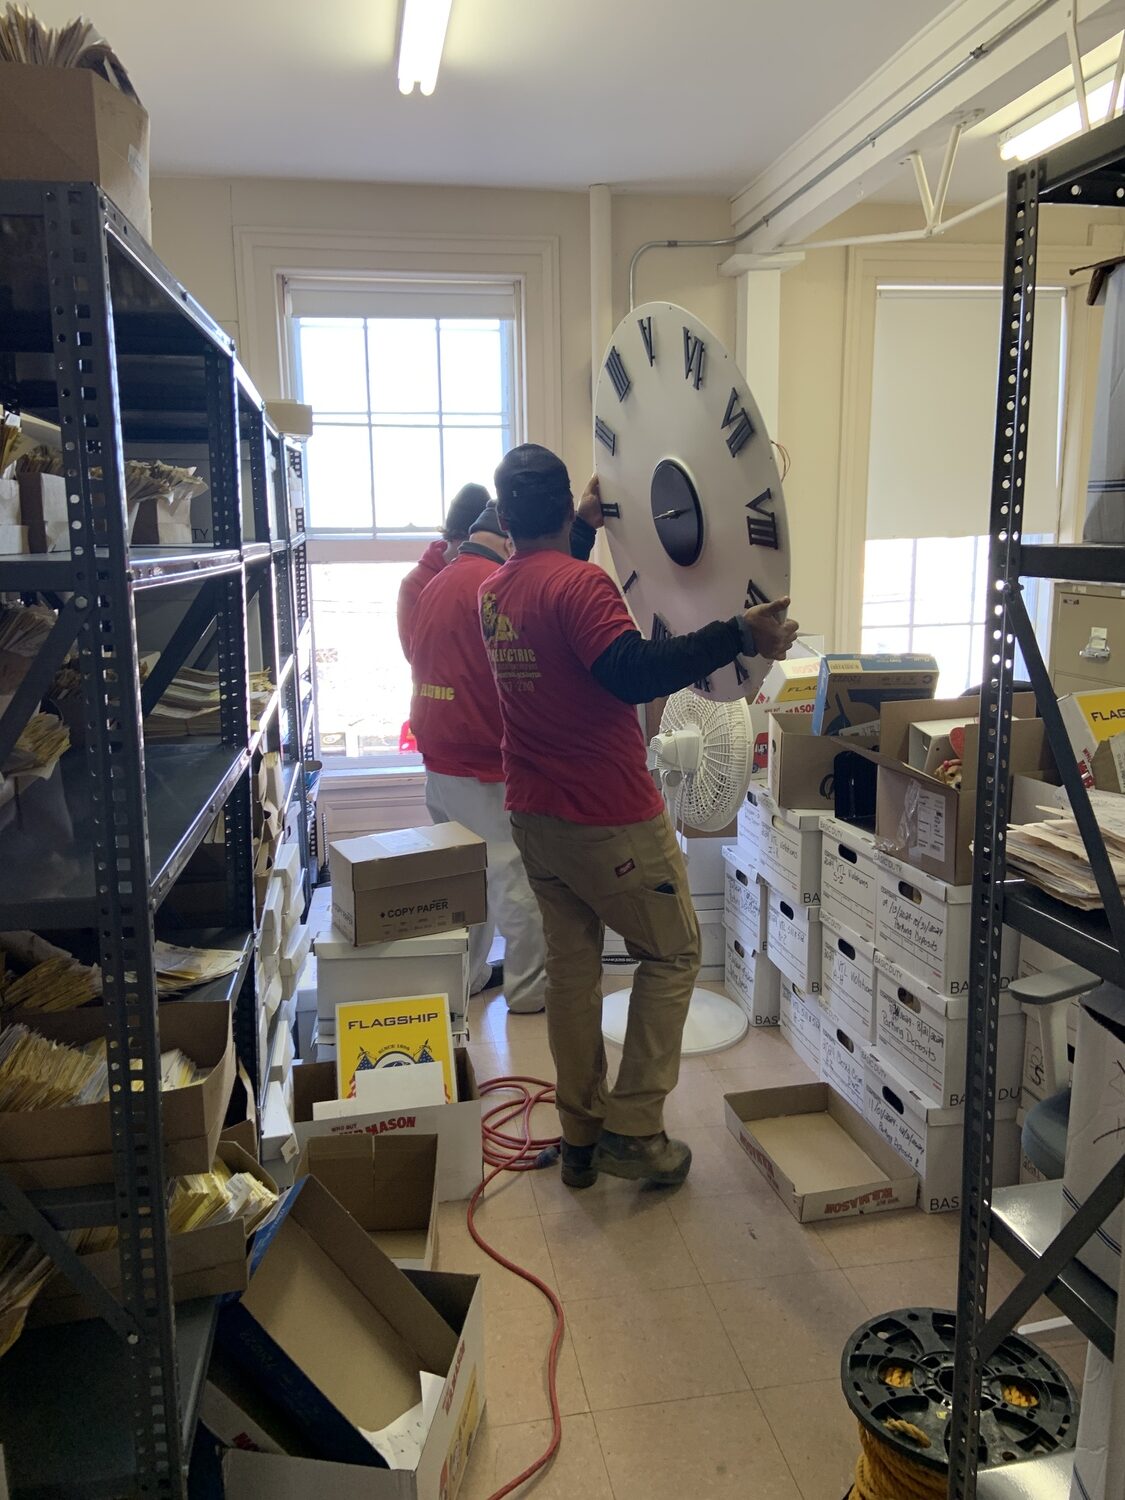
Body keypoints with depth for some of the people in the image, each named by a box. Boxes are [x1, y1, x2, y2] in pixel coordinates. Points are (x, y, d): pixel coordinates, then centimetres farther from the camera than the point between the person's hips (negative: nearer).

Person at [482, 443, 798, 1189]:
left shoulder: (492, 592, 8)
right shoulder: (580, 584, -18)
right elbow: (634, 673, -31)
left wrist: (586, 523, 39)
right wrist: (739, 636, -31)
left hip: (534, 815, 8)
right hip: (609, 819, -8)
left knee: (570, 964, 16)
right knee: (672, 953, 10)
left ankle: (581, 1138, 26)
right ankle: (634, 1129, 10)